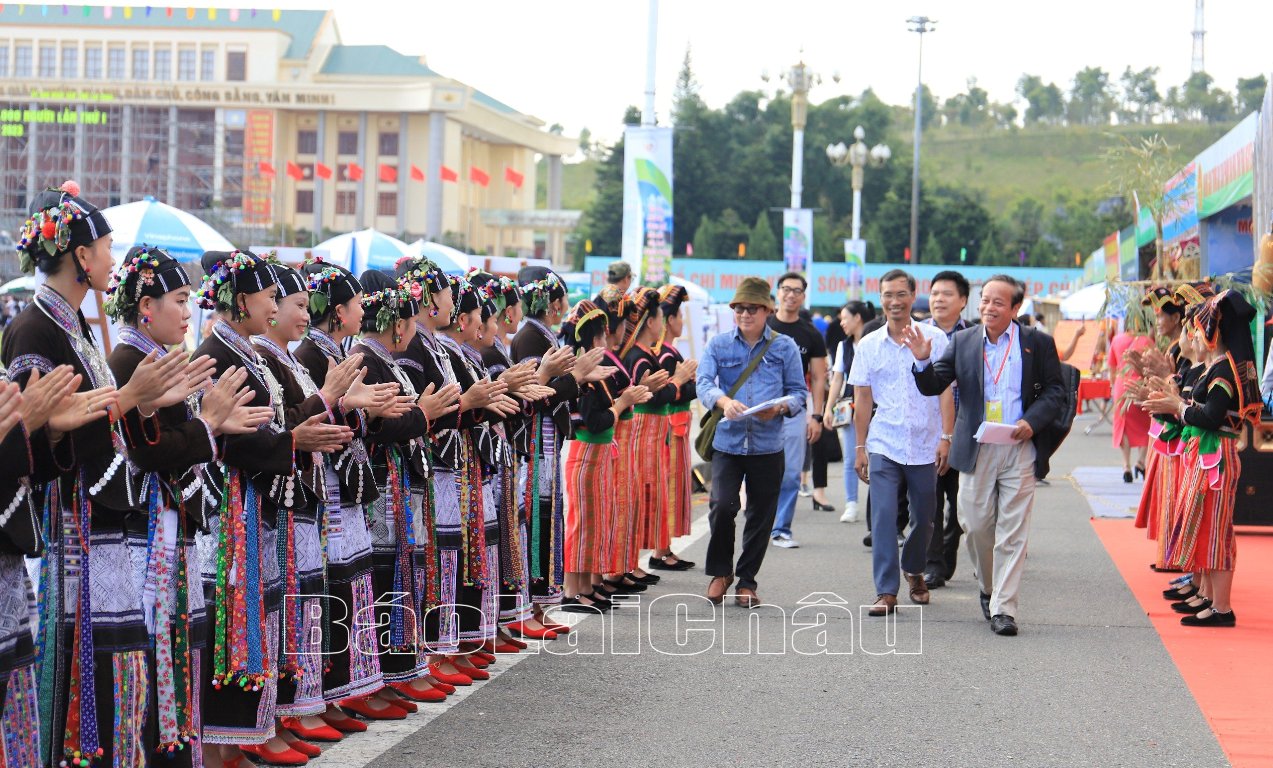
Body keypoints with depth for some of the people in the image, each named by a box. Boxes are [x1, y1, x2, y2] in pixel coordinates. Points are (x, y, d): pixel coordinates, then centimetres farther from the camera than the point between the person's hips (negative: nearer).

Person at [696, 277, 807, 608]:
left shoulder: (785, 347, 6)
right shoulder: (718, 345, 6)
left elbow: (798, 392, 5)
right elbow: (704, 382, -7)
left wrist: (780, 407, -17)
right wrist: (724, 401, -29)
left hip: (768, 445, 1)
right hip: (727, 441, -1)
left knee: (761, 515, 6)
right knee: (722, 505, -16)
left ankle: (747, 580, 22)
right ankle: (720, 571, 7)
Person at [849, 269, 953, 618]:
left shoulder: (934, 338, -1)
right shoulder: (869, 345, 4)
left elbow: (945, 391, 0)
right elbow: (863, 399, 9)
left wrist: (946, 437, -8)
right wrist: (860, 447, 8)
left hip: (925, 445, 0)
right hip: (883, 445, 0)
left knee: (923, 518, 11)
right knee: (883, 517, -10)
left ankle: (914, 571, 37)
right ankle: (886, 591, -8)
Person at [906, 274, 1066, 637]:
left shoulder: (1037, 343, 4)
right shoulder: (963, 342, 8)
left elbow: (1055, 391, 7)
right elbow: (932, 386, 6)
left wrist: (1032, 421, -10)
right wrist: (922, 361, -15)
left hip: (1019, 448, -2)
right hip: (976, 449, 2)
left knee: (1012, 531, -5)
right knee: (976, 524, 5)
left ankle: (1003, 608, -3)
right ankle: (988, 587, 31)